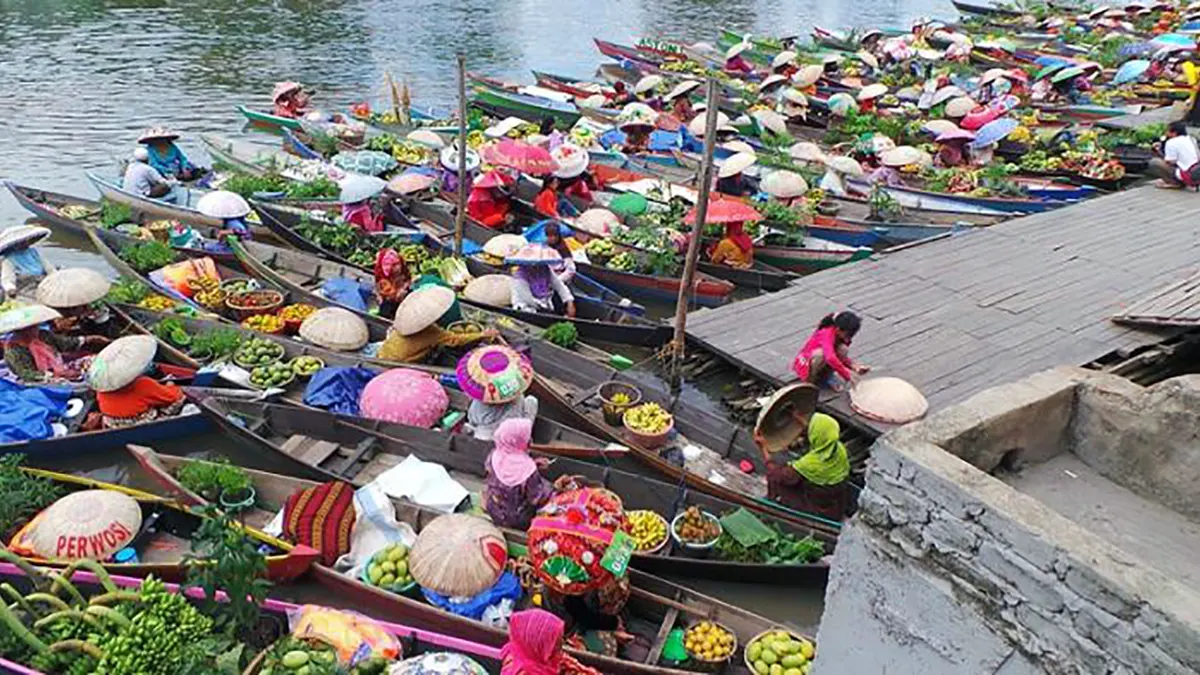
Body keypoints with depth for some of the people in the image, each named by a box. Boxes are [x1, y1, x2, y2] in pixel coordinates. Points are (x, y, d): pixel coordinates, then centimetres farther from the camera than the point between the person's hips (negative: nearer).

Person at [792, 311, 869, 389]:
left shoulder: (840, 334, -9)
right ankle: (810, 379, -12)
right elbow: (830, 358, -47)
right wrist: (847, 375, -45)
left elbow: (842, 357, 3)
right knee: (820, 353, -38)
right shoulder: (827, 333, -32)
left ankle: (825, 375, 0)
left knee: (843, 349, -18)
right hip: (805, 364, -6)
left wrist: (853, 366, -16)